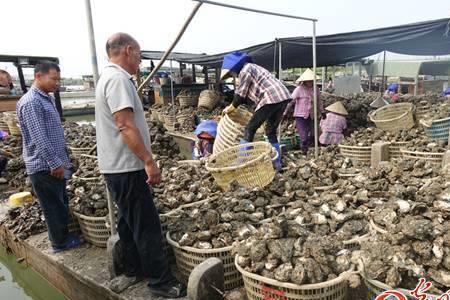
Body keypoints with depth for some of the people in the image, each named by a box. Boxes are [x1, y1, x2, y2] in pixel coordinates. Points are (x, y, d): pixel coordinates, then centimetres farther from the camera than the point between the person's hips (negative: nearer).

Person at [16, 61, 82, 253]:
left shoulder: (47, 99, 12)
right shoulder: (31, 102, -18)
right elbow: (39, 138, -22)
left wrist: (62, 160, 19)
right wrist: (55, 163, -19)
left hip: (54, 164, 9)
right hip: (44, 167, -9)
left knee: (61, 203, 18)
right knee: (53, 206, 3)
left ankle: (63, 236, 31)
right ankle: (60, 242, 17)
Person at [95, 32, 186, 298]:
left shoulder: (110, 77, 16)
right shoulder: (119, 79, -17)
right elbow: (125, 125, -25)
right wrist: (149, 161, -25)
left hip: (118, 167, 11)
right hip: (127, 168, -11)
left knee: (130, 221, 19)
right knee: (147, 226, -3)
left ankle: (134, 268, 33)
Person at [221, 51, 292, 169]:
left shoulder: (245, 70, -1)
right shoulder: (251, 67, 28)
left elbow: (240, 95, 1)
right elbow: (245, 94, 30)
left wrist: (230, 109, 15)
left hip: (271, 99, -9)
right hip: (283, 97, 10)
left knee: (250, 129, -2)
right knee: (271, 131, 18)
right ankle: (277, 163, 20)